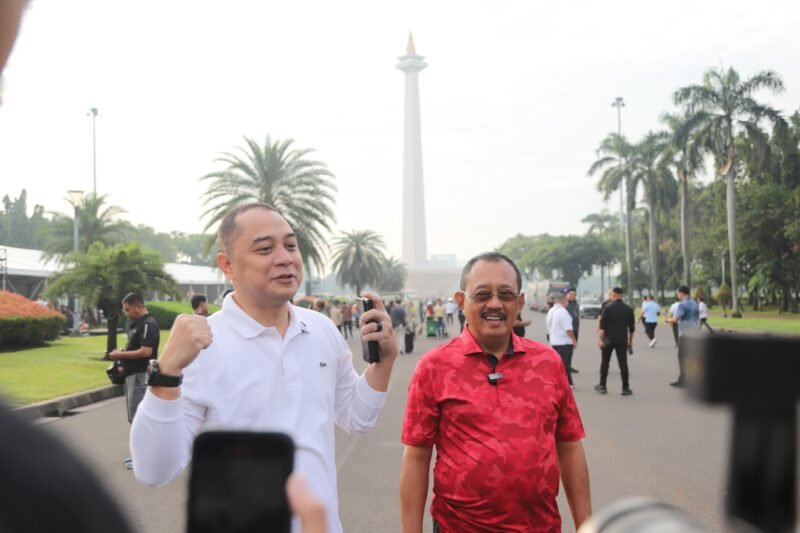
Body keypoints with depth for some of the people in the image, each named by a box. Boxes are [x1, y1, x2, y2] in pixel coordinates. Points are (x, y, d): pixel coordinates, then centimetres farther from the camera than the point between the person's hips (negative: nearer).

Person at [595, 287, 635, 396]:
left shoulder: (608, 307, -7)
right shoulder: (628, 309, 4)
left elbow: (602, 325, -13)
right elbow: (632, 327, 9)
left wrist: (600, 339, -11)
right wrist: (630, 340, 19)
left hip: (609, 339, -2)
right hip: (622, 340, 2)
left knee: (605, 363, 9)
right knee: (623, 363, 2)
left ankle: (602, 386, 14)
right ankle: (626, 388, 1)